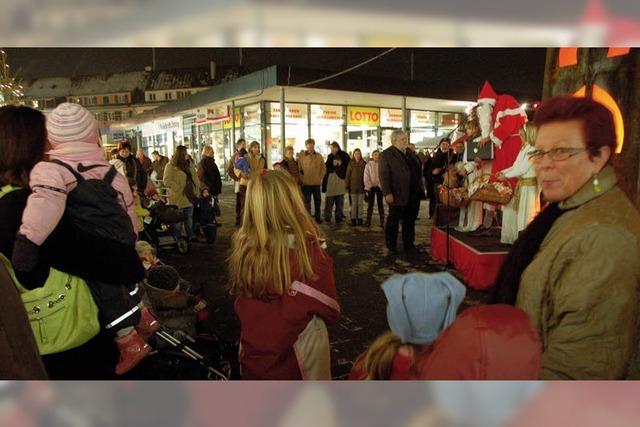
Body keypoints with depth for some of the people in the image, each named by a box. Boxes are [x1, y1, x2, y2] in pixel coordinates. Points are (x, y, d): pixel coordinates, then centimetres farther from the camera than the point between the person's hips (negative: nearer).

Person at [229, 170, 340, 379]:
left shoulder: (242, 247, -14)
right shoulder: (309, 251, -24)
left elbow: (240, 301, 2)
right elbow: (331, 310, -12)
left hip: (252, 356, 3)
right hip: (297, 356, -3)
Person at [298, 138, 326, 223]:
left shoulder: (319, 156, 4)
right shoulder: (302, 156, -2)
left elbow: (323, 168, 9)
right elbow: (298, 168, 0)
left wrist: (320, 178, 3)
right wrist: (302, 178, -6)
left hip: (316, 182, 3)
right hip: (306, 183, -2)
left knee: (317, 200, 11)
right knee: (307, 201, 1)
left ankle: (317, 217, 23)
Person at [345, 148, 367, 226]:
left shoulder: (364, 164, 4)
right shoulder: (351, 164, 2)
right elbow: (347, 176, 3)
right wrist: (347, 186, -1)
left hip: (361, 187, 1)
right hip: (353, 187, -1)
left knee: (360, 203, 5)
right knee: (354, 203, 2)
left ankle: (359, 218, 12)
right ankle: (353, 218, 8)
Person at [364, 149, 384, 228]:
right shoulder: (368, 164, 0)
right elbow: (366, 176, -2)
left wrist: (380, 185, -14)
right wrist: (368, 186, -9)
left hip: (379, 186, 0)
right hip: (371, 187, 0)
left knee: (380, 204, 7)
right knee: (370, 204, 4)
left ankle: (382, 221, 10)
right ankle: (368, 221, 8)